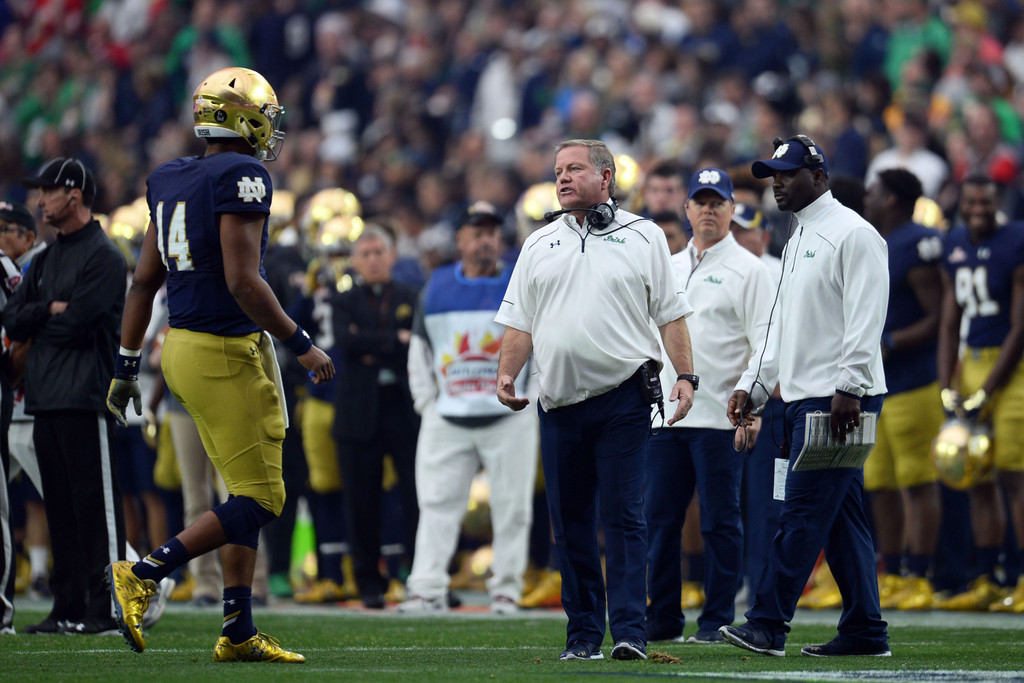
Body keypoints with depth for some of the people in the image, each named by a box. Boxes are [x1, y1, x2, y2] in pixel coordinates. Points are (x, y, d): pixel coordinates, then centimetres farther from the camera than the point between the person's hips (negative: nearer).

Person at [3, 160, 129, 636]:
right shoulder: (46, 261, 20)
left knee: (95, 505, -8)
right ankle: (68, 609, 12)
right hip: (45, 400, 9)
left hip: (85, 399, -9)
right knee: (60, 507, 9)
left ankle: (107, 609, -8)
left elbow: (77, 325, -14)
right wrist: (51, 310, -5)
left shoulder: (103, 257, -6)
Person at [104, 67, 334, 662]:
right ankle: (145, 574, -8)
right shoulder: (242, 178, -14)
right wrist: (301, 345, -12)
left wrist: (127, 365, 20)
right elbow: (243, 282, -21)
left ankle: (239, 633, 12)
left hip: (183, 346, 9)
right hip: (228, 352, -9)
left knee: (249, 495, 13)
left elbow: (145, 281, 15)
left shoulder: (170, 181, 12)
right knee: (260, 499, -3)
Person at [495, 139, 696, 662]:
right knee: (570, 522, 4)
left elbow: (670, 313, 5)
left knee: (623, 516, -8)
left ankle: (630, 631, -10)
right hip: (559, 402, 4)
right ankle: (583, 634, 10)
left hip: (623, 398, -4)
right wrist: (506, 374, -1)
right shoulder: (540, 244, 15)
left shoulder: (643, 237, 6)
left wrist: (685, 374, -6)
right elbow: (520, 320, 14)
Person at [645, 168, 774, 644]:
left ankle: (718, 620, 1)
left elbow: (763, 342, -6)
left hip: (720, 417, -6)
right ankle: (662, 620, 10)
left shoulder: (748, 269, 0)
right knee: (659, 518, 4)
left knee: (720, 520, -3)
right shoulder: (668, 268, 18)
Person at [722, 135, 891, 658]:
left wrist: (848, 389, -23)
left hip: (839, 399, -10)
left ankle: (767, 624, -16)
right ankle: (865, 631, 9)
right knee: (841, 516, 8)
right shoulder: (799, 239, 22)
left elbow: (865, 318, -16)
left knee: (803, 512, -12)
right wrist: (751, 384, 16)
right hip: (803, 398, 10)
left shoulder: (852, 233, -8)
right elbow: (783, 324, 25)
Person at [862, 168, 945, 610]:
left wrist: (889, 345, -20)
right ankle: (892, 578, 18)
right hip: (876, 387, 10)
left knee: (917, 481, -5)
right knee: (880, 483, 11)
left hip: (911, 386, -10)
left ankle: (919, 580, -2)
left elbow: (939, 319, -16)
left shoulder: (915, 248, -14)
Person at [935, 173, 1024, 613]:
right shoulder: (954, 246, 10)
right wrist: (948, 390, 4)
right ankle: (984, 583, 12)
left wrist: (983, 395, -13)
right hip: (971, 362, 7)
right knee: (978, 480, 7)